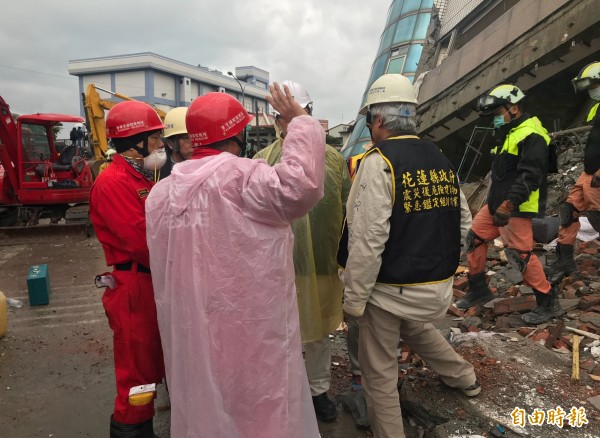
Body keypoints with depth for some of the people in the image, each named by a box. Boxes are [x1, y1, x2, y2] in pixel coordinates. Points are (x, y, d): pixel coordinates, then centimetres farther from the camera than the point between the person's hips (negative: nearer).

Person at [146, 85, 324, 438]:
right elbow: (301, 182, -31)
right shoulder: (241, 178, -19)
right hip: (250, 328, -7)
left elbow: (162, 268, 13)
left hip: (190, 331, 7)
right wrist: (300, 121, -18)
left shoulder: (163, 190, 6)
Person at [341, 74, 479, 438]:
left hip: (391, 290, -7)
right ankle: (464, 377, 50)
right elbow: (462, 224, 12)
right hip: (437, 286, 8)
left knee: (380, 373, 11)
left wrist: (354, 297, -13)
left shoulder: (379, 161, -18)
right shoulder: (442, 159, 5)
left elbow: (368, 239, -22)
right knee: (415, 327, 36)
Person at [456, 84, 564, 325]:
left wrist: (508, 205, -31)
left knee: (520, 254, -7)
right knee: (474, 238, 11)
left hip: (517, 208, -10)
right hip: (497, 203, 10)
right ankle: (478, 289, 24)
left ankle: (549, 302, 10)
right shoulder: (508, 132, 16)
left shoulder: (531, 135, -15)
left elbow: (530, 177, -25)